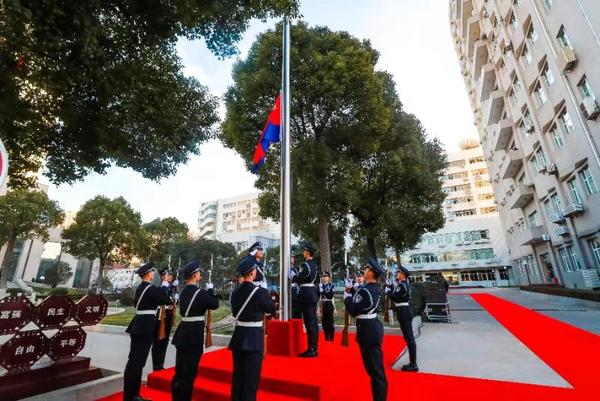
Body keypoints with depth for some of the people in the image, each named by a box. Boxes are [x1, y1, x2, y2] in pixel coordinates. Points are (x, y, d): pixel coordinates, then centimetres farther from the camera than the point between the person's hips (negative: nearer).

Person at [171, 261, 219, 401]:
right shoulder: (200, 292, -18)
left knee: (179, 371, 19)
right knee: (189, 373, 5)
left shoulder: (183, 292, 5)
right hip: (194, 335, -8)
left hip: (182, 333, 8)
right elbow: (215, 304, -6)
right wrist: (210, 289, 4)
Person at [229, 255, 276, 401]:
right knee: (251, 377, 7)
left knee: (237, 375, 19)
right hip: (254, 339, -6)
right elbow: (272, 309, -2)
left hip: (238, 336, 6)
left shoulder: (235, 292, 0)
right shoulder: (260, 292, -18)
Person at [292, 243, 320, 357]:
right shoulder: (315, 265, 13)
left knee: (309, 322, -4)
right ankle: (314, 348, 21)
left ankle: (311, 350, 3)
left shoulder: (305, 264, -15)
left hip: (307, 295, -9)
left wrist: (292, 279, 4)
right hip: (314, 294, 9)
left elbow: (298, 279, -17)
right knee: (314, 322, 12)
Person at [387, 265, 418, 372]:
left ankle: (413, 364, 6)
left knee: (409, 338, -2)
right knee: (408, 337, 16)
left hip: (404, 313, -11)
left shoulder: (403, 285, -18)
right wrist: (391, 287, 6)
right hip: (404, 312, 11)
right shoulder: (402, 284, 13)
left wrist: (388, 290, -7)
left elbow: (394, 297, -22)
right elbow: (397, 295, 15)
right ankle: (412, 363, 26)